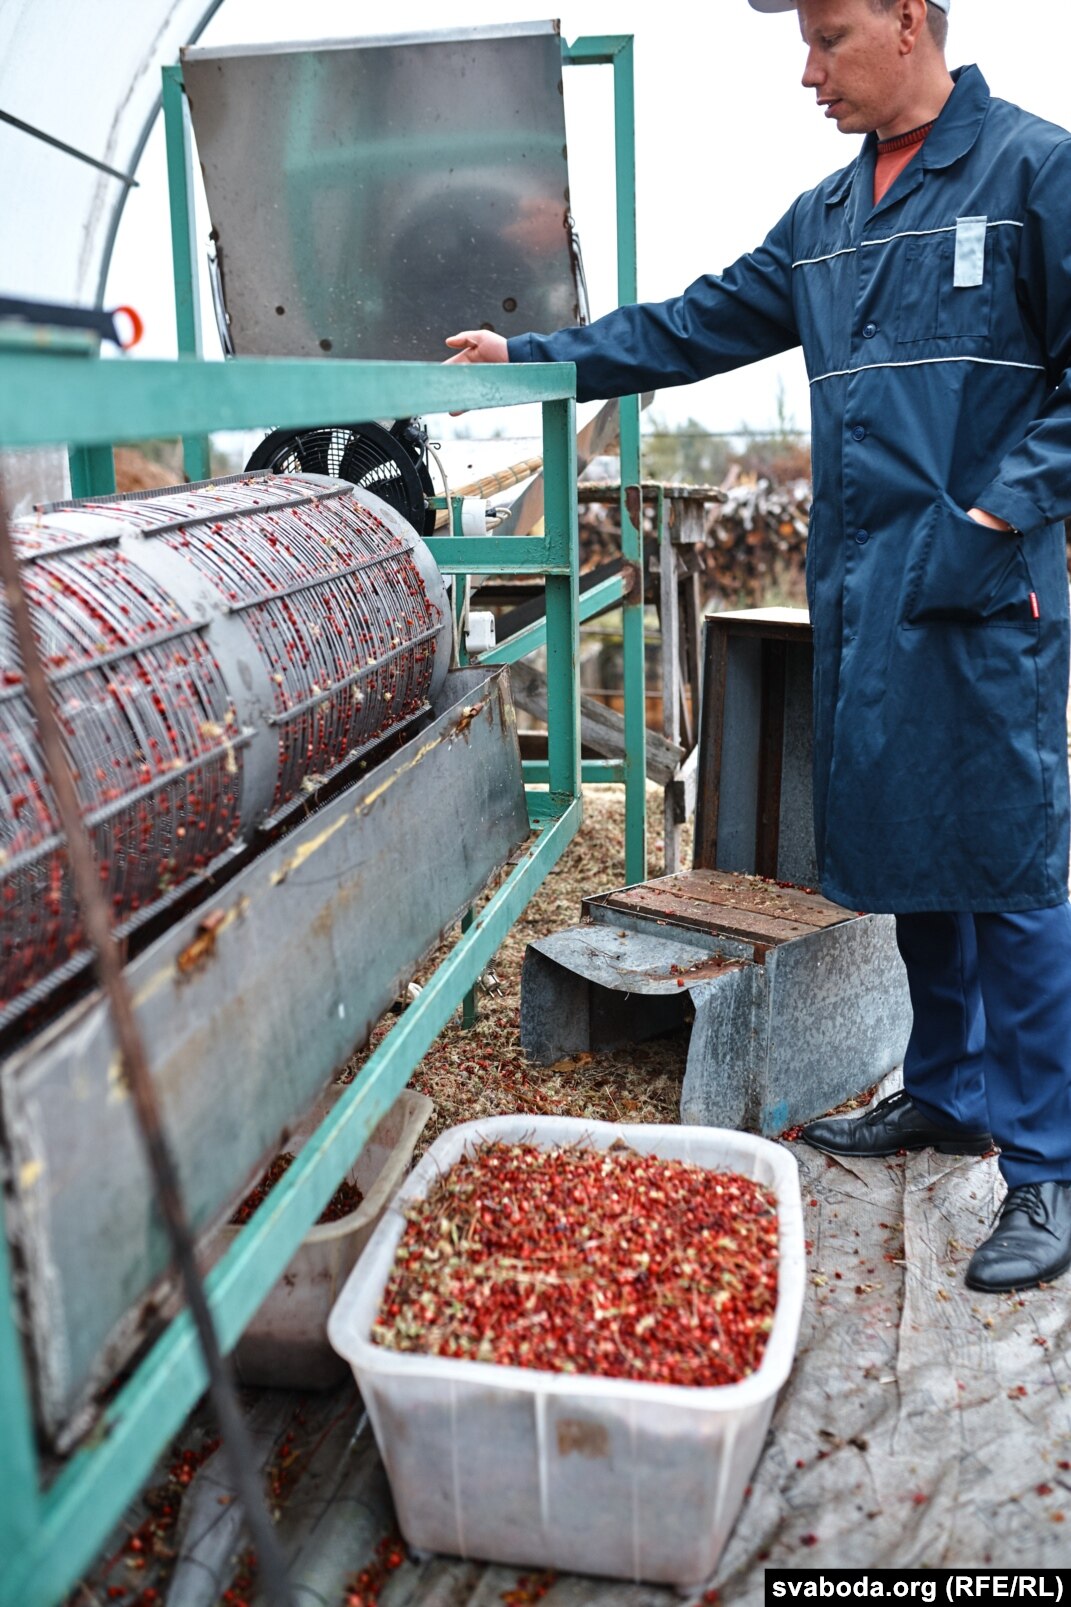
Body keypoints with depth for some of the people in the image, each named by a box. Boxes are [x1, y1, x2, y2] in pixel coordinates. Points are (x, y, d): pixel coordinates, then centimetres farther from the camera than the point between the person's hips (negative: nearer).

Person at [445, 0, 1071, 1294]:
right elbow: (697, 328, 20)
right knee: (900, 851, 12)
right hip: (859, 589, 7)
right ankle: (949, 1093, 29)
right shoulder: (827, 216, 19)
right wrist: (530, 358, 15)